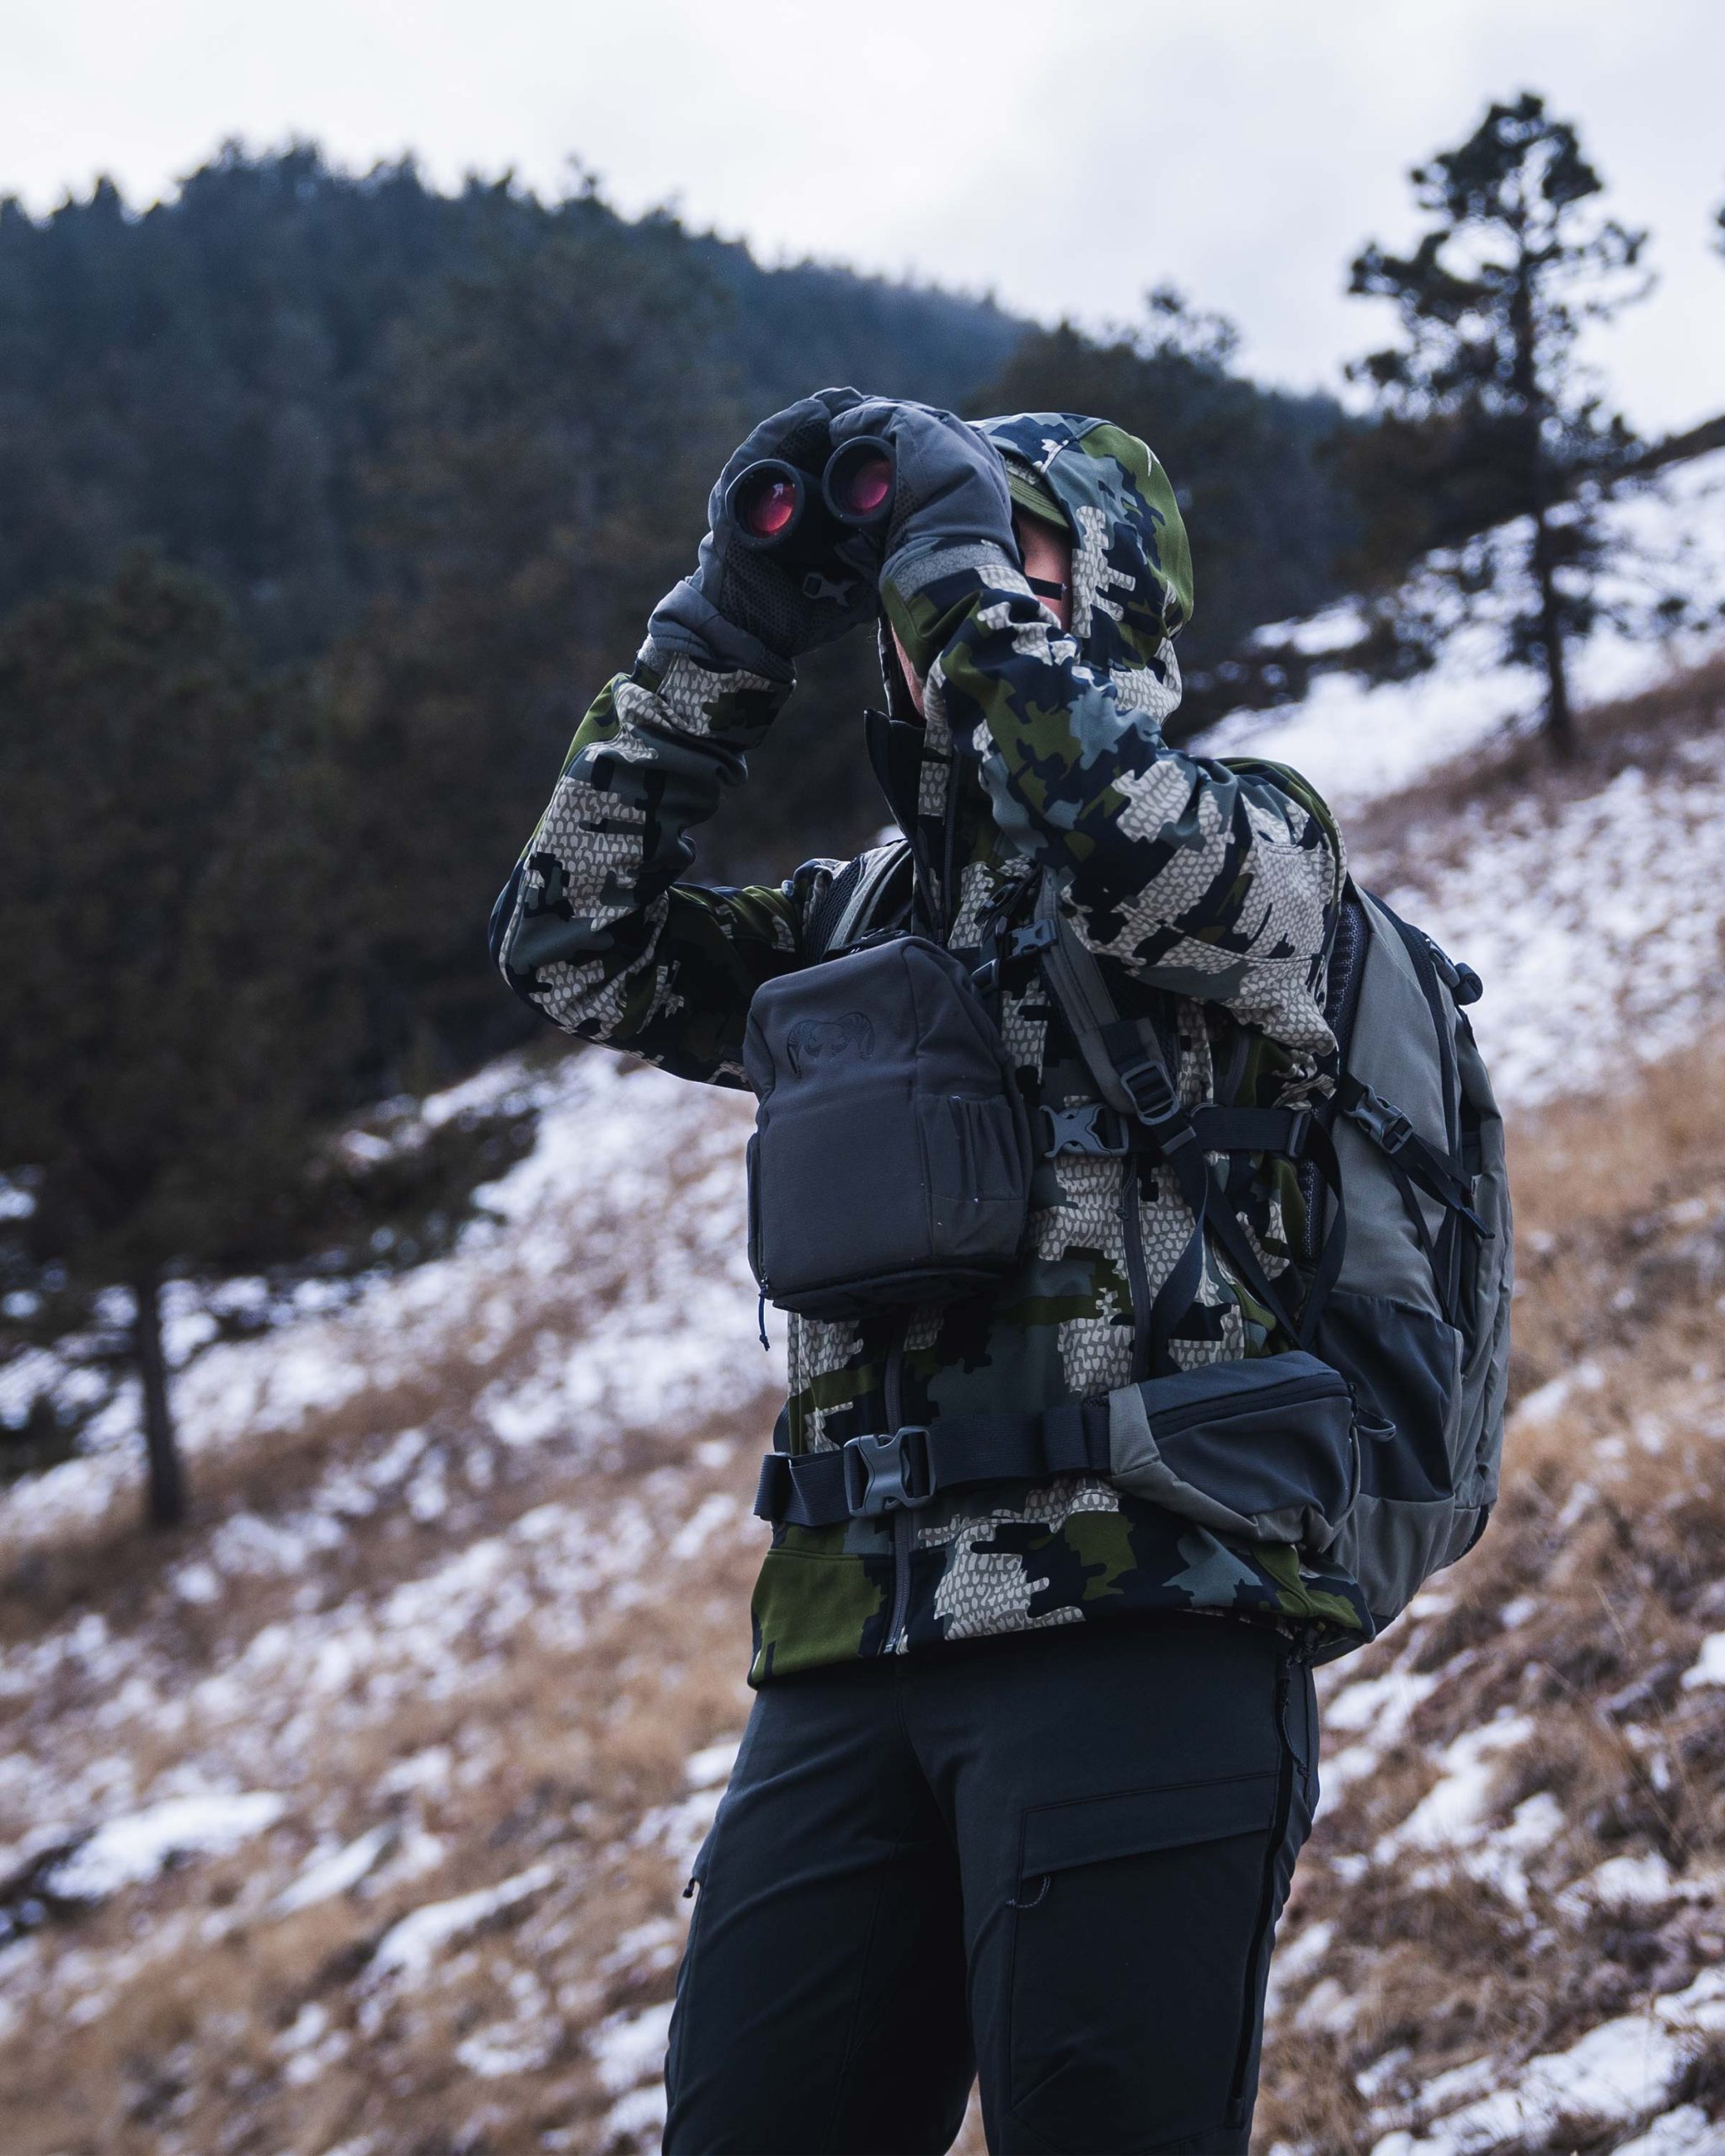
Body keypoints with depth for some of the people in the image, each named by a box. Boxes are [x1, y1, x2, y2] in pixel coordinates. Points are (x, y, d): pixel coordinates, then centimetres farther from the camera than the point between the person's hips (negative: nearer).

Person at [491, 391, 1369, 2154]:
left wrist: (961, 560, -6)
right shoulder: (860, 917, 23)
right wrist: (722, 635, 10)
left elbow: (1131, 851, -18)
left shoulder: (1257, 837, 6)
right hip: (845, 1656, 6)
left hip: (1141, 1627, -5)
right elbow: (576, 949, 13)